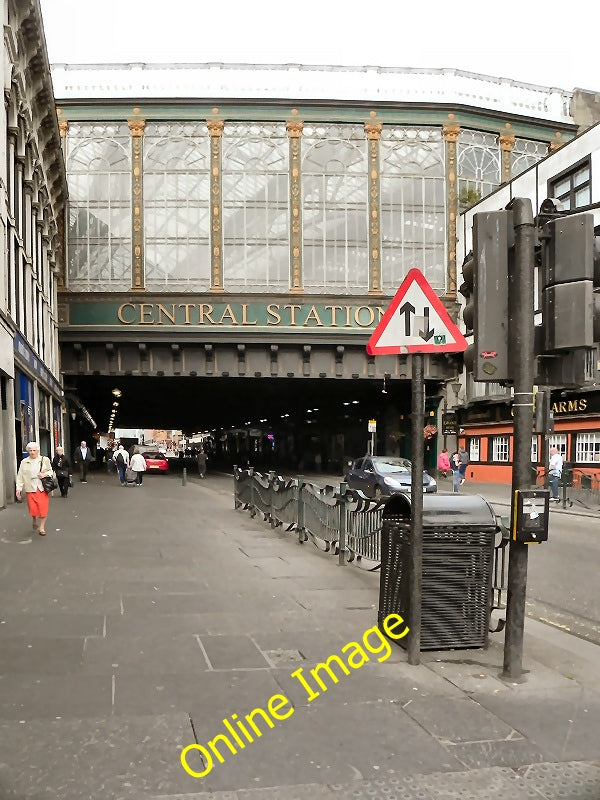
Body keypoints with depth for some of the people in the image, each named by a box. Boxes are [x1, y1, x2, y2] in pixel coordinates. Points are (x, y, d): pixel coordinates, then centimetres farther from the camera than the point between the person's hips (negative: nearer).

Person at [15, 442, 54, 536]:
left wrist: (45, 474, -11)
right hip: (31, 488, 0)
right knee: (33, 508, -3)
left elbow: (50, 471, 11)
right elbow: (20, 476, 4)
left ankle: (42, 527, 12)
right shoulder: (24, 462, 4)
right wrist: (19, 488, -3)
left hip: (42, 488, 0)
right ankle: (34, 520, 31)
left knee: (43, 508, -2)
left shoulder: (45, 460, 3)